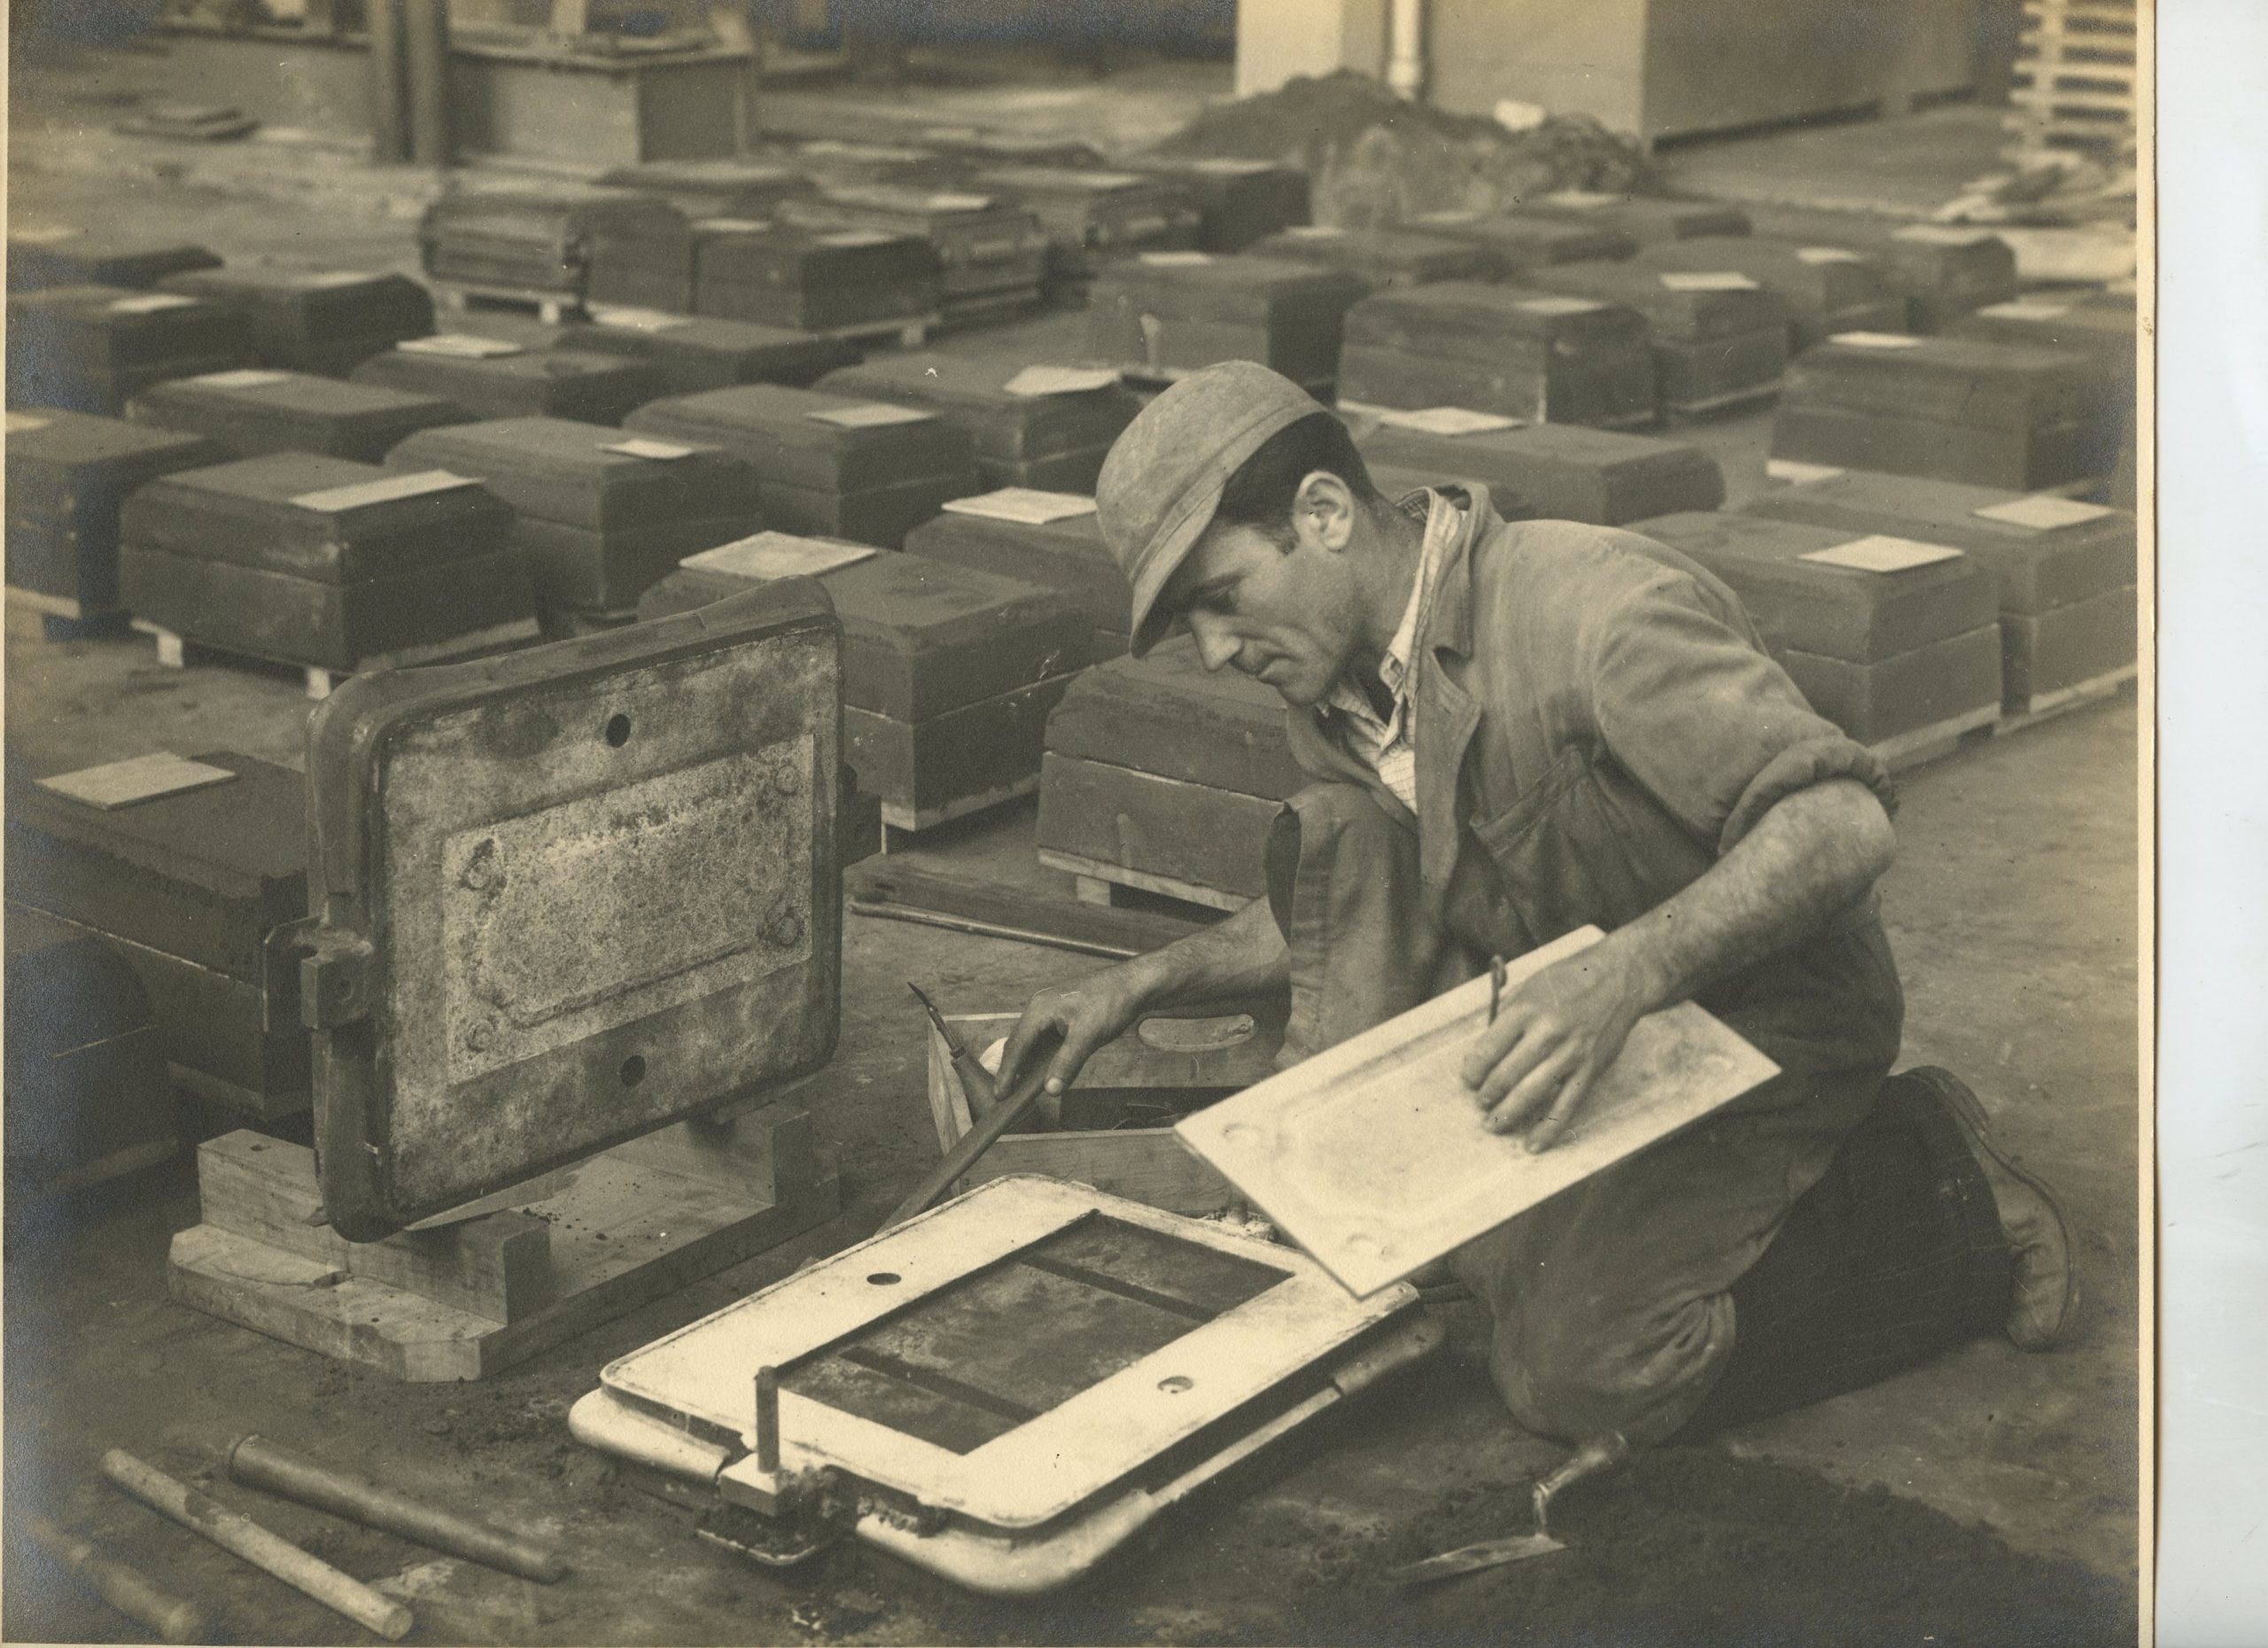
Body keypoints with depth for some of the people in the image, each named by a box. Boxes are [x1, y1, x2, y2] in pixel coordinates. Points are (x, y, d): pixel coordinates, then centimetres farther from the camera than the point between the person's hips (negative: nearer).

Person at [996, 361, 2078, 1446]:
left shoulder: (1593, 609, -26)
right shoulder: (1336, 692, 0)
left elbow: (1845, 826, -34)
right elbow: (1349, 912, 20)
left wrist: (1625, 973, -47)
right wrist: (1145, 983, 8)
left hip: (1756, 1015, -7)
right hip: (1570, 1009, 7)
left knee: (1574, 1373, -22)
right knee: (1334, 833, -9)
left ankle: (1937, 1201, -2)